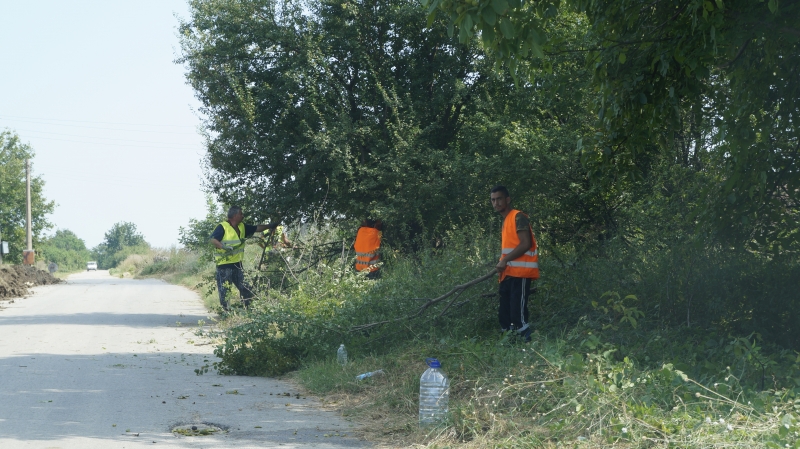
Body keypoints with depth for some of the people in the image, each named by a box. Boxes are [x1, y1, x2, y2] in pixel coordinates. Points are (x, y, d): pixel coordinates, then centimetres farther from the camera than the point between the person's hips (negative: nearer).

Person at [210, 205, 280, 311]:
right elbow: (212, 239, -21)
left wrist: (271, 226, 19)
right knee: (224, 291, -3)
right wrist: (223, 247, -34)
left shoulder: (242, 227, 13)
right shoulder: (223, 227, -12)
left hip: (237, 265, 8)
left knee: (246, 289, 7)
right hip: (224, 265, -8)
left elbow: (257, 228, 23)